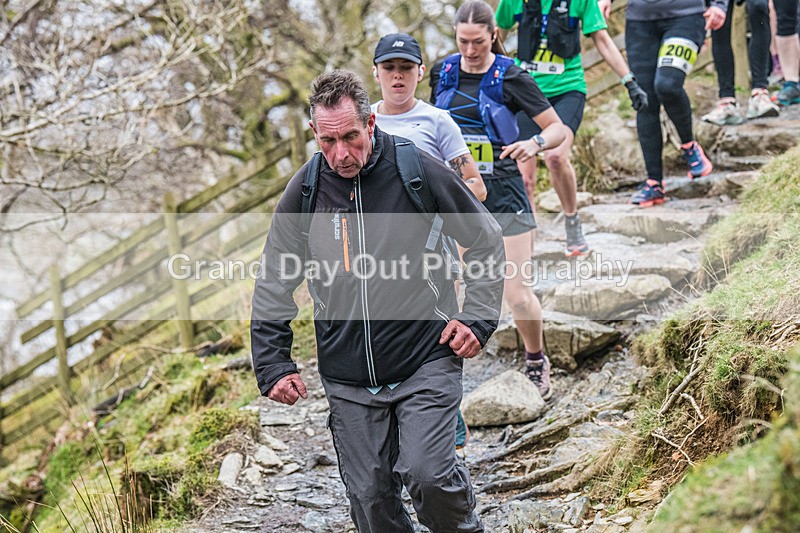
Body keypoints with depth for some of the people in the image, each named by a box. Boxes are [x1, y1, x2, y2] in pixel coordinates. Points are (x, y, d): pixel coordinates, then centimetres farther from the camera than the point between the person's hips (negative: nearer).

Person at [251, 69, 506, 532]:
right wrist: (274, 365, 3)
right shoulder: (305, 190, 0)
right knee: (370, 496, 5)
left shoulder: (418, 170, -7)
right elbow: (273, 285, 10)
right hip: (348, 380, 3)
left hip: (426, 360, -3)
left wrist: (478, 318, -3)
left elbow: (487, 241, 5)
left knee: (427, 474, -17)